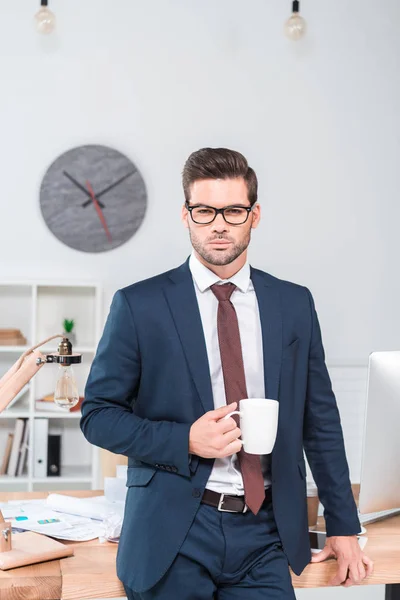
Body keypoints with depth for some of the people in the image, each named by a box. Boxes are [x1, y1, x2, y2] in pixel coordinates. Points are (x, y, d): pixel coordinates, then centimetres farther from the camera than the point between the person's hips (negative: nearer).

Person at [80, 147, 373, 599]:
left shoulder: (295, 304, 7)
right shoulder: (139, 305, -3)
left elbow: (320, 421, 12)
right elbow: (97, 414, -1)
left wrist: (343, 527, 11)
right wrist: (186, 440, -15)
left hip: (265, 536, 3)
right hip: (174, 536, -2)